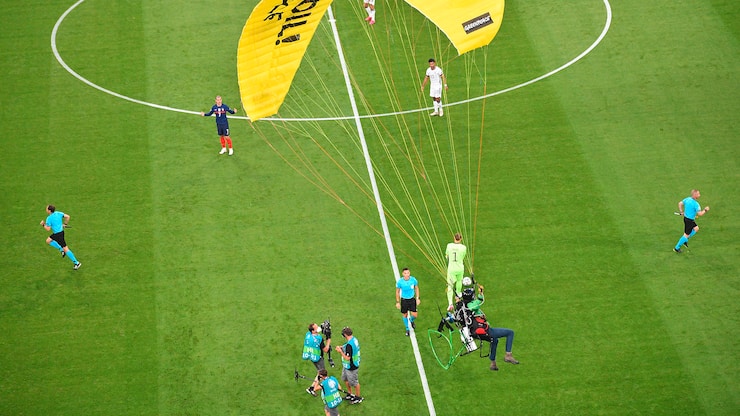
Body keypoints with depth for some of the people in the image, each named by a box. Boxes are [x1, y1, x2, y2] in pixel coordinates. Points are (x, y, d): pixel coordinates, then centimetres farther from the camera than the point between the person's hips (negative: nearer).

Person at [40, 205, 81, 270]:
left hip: (58, 234, -9)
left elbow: (48, 229, -18)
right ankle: (61, 250, 19)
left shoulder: (49, 218, -20)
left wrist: (43, 225, -2)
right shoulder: (58, 213, 0)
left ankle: (76, 263, 1)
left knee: (65, 249, -3)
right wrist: (65, 224, 14)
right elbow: (67, 216, 2)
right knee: (48, 241, 23)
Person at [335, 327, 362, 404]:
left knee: (354, 382, 11)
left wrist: (340, 351, -19)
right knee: (345, 379, 27)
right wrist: (342, 348, 2)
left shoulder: (349, 345, -34)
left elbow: (347, 358, -30)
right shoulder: (354, 339, -4)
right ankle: (350, 394, 46)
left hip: (351, 367, -10)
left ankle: (358, 397, 30)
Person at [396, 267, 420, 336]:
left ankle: (411, 321, 36)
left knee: (415, 315, -2)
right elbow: (397, 292, -4)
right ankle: (407, 329, 35)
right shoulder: (399, 282, -20)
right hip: (404, 300, -1)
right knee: (405, 315, 11)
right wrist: (397, 302, -1)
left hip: (412, 299, 1)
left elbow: (416, 288, 2)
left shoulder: (413, 280, -17)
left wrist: (417, 298, 3)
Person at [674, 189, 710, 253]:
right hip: (689, 220, -9)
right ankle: (677, 248, 16)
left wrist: (681, 212, 20)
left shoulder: (687, 199, -3)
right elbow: (700, 214, -26)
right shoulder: (696, 204, -27)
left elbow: (680, 203, 11)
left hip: (686, 217, 9)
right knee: (686, 235, 5)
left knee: (696, 228, 27)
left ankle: (685, 241, 32)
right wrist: (705, 210, -9)